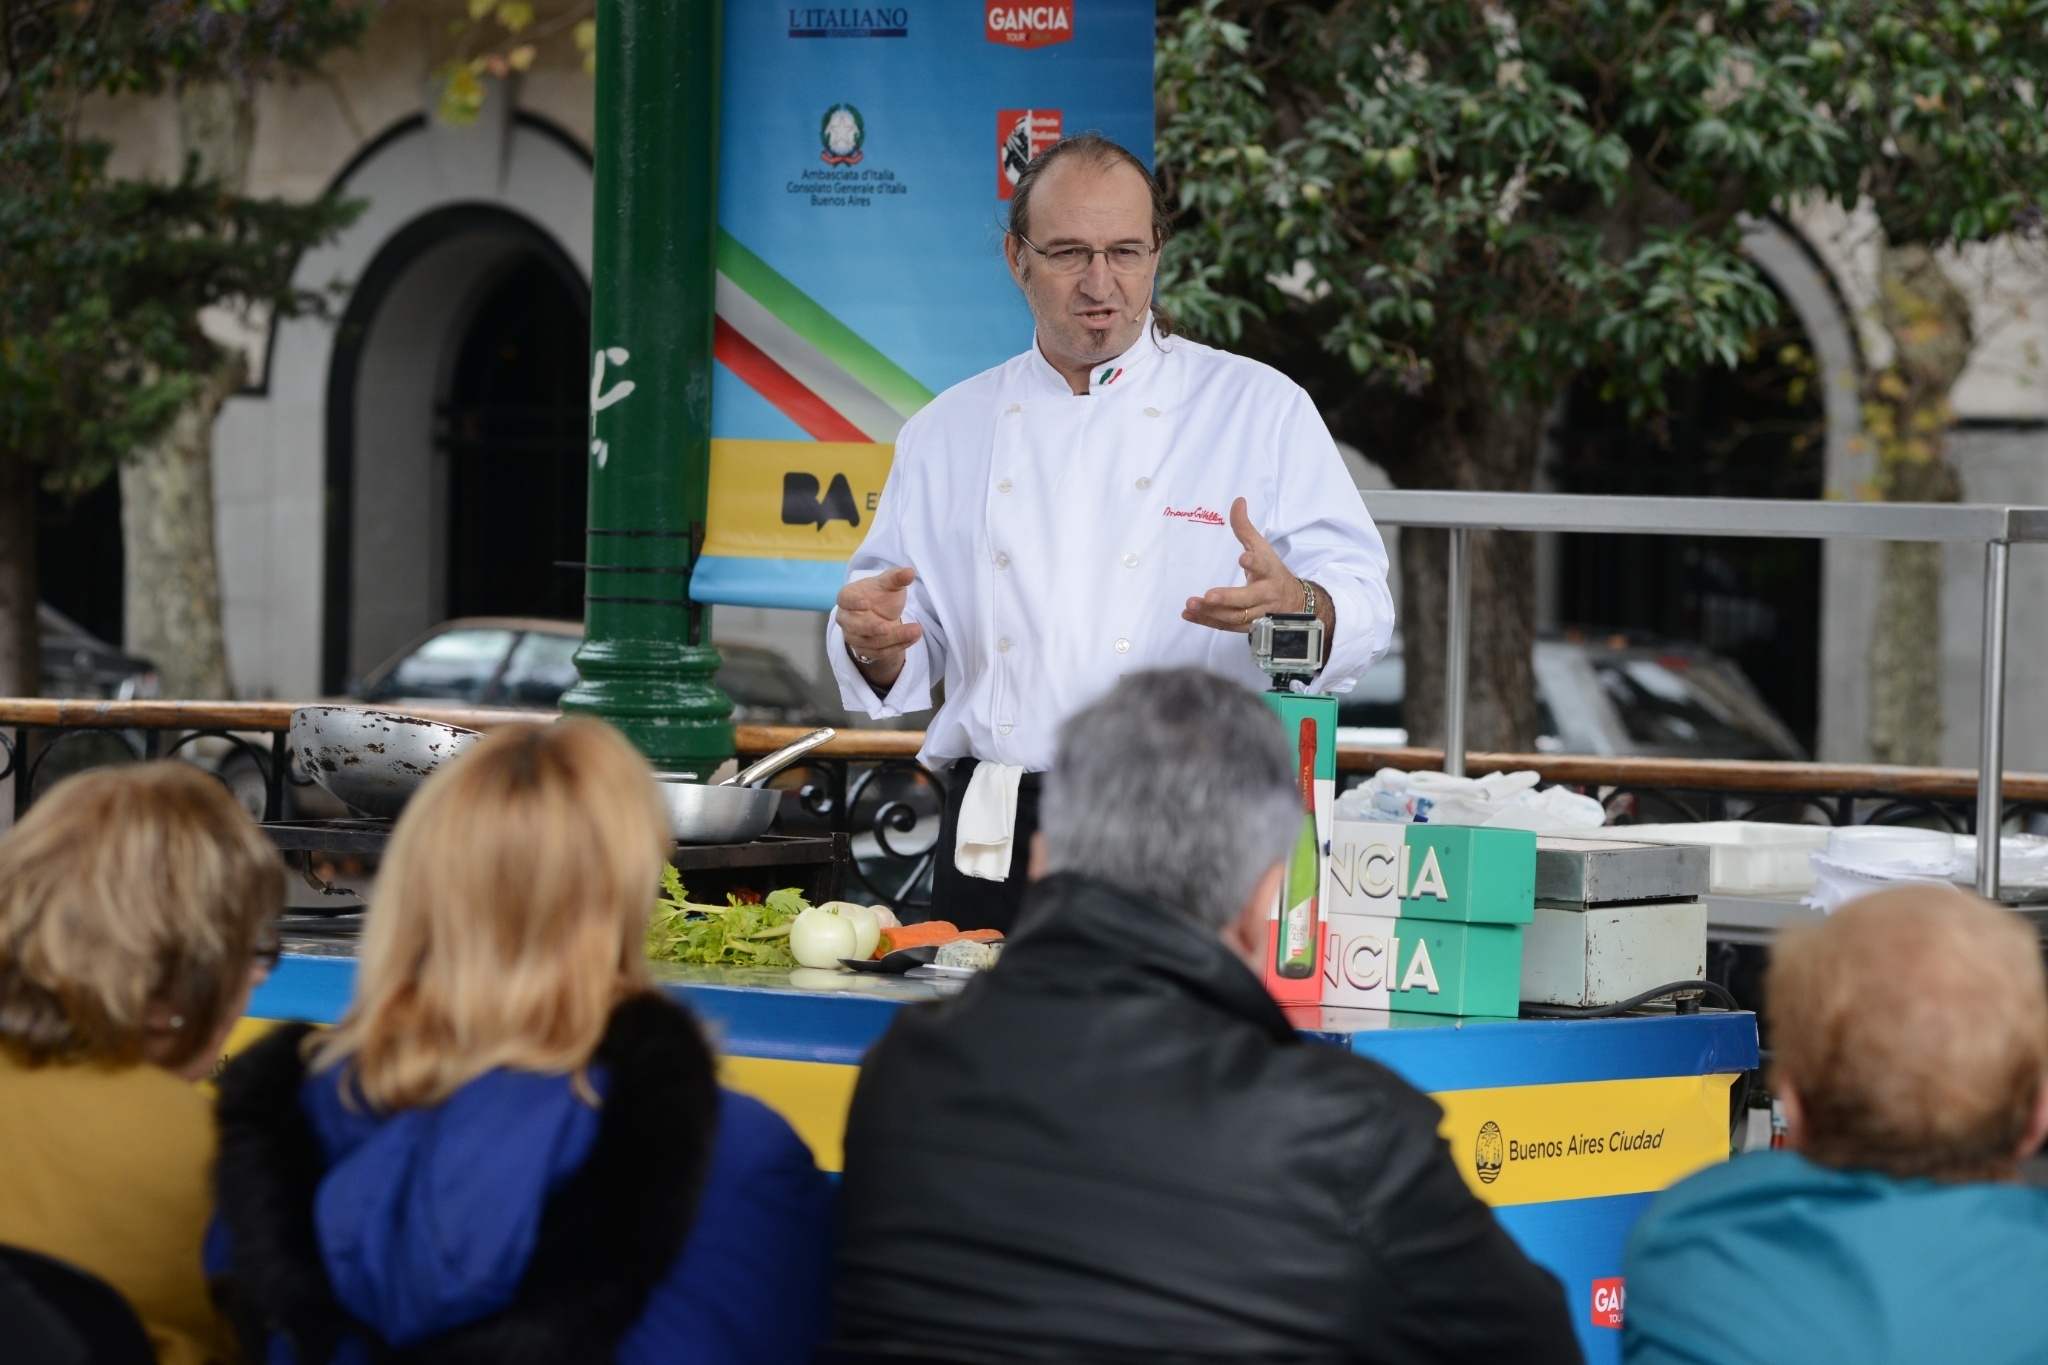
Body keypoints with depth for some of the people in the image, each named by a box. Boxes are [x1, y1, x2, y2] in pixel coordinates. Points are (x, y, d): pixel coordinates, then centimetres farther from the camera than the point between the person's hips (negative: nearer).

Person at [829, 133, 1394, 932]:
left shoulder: (1262, 410, 6)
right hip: (994, 837, 3)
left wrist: (1296, 606, -24)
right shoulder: (948, 433, 15)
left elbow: (1362, 604, -1)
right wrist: (875, 640, -6)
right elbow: (907, 651, 17)